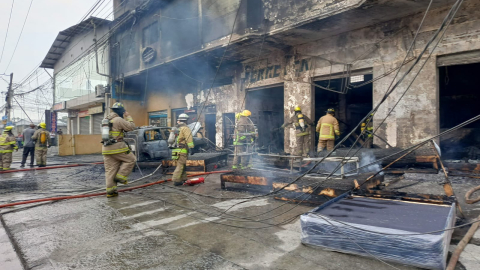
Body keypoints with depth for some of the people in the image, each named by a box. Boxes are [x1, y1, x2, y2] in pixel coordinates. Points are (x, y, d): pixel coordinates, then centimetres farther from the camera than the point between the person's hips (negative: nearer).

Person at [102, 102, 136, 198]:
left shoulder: (106, 120, 19)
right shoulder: (118, 120, -10)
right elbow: (131, 127, -8)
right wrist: (128, 117, 5)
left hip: (106, 148, 9)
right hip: (116, 147, -9)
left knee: (110, 170, 9)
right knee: (131, 159, 9)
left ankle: (110, 191, 11)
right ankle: (120, 176, 3)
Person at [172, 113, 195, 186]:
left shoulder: (178, 128, 18)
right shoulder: (185, 128, -10)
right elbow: (189, 138, -20)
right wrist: (191, 148, -25)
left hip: (177, 149, 9)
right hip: (182, 150, -9)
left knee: (183, 166, 16)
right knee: (180, 165, -7)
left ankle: (183, 179, 23)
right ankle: (176, 180, -7)